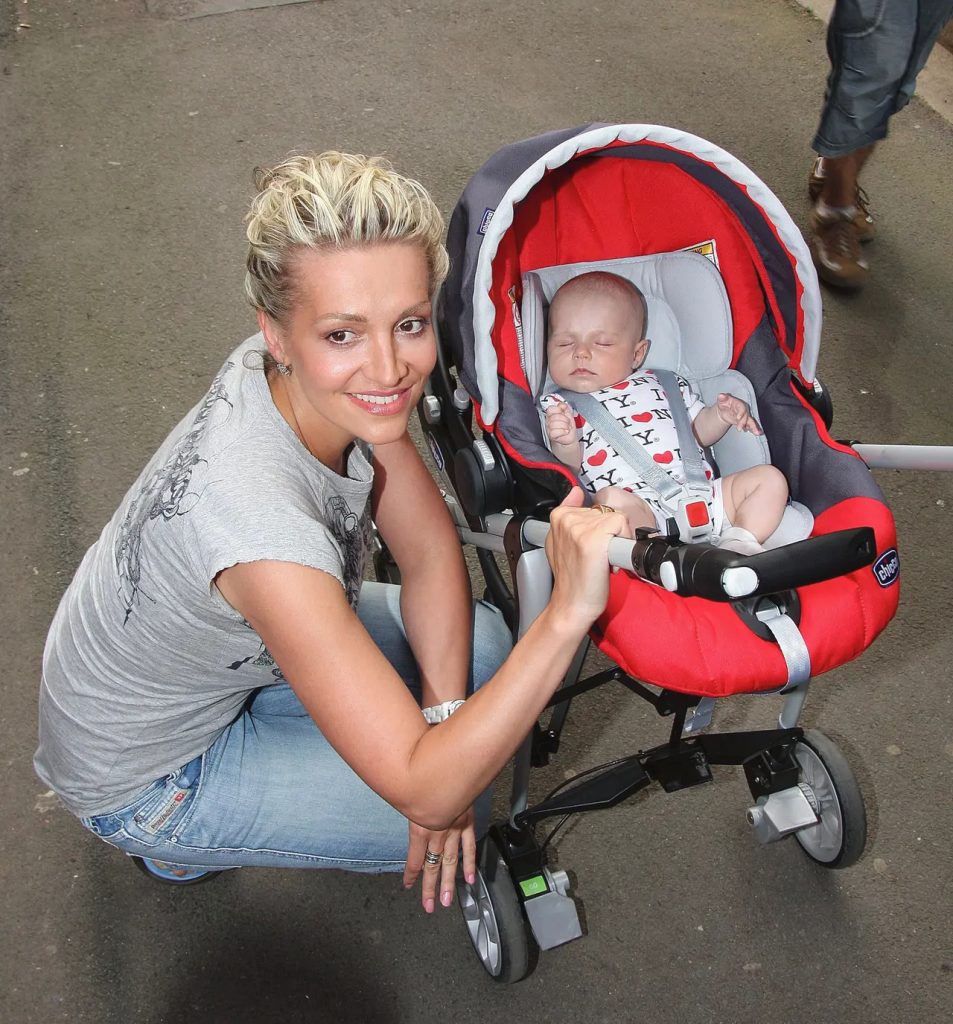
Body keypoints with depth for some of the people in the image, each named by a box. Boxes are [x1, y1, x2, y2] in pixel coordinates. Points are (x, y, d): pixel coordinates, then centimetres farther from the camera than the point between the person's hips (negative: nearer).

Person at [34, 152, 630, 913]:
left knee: (482, 646, 1)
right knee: (463, 804, -6)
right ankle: (179, 841, 11)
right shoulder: (257, 515, -43)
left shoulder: (325, 384, -21)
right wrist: (568, 614, -50)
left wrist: (444, 719, -18)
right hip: (144, 774, -6)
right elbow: (422, 790, -39)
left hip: (222, 656, 6)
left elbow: (430, 553, -8)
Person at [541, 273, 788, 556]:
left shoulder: (663, 384, 24)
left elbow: (699, 430, 30)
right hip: (636, 510, -5)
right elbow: (571, 466, 2)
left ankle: (739, 545, -18)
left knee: (770, 478, -3)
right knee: (611, 499, -37)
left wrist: (722, 415, 9)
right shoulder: (558, 406, 14)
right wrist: (563, 443, -20)